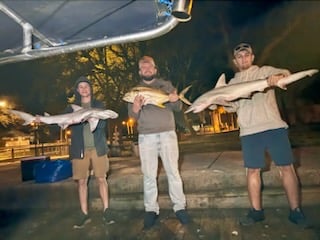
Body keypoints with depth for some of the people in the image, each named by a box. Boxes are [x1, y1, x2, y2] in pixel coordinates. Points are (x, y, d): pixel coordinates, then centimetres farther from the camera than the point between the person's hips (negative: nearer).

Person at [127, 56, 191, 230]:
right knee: (149, 175, 4)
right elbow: (132, 116, 5)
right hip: (146, 136, 1)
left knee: (173, 171, 2)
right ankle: (151, 210, 15)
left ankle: (179, 207, 13)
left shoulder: (166, 85, 11)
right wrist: (135, 107, -18)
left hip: (167, 133, 0)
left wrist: (175, 100, -19)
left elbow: (178, 108, 4)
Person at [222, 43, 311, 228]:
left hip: (274, 126, -1)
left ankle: (296, 211, 13)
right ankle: (256, 211, 15)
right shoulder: (233, 83, 18)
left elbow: (286, 74, -5)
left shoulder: (265, 71, 12)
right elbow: (231, 107, 12)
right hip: (249, 131, 2)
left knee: (286, 166, -1)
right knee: (253, 170, 3)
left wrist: (278, 76, -29)